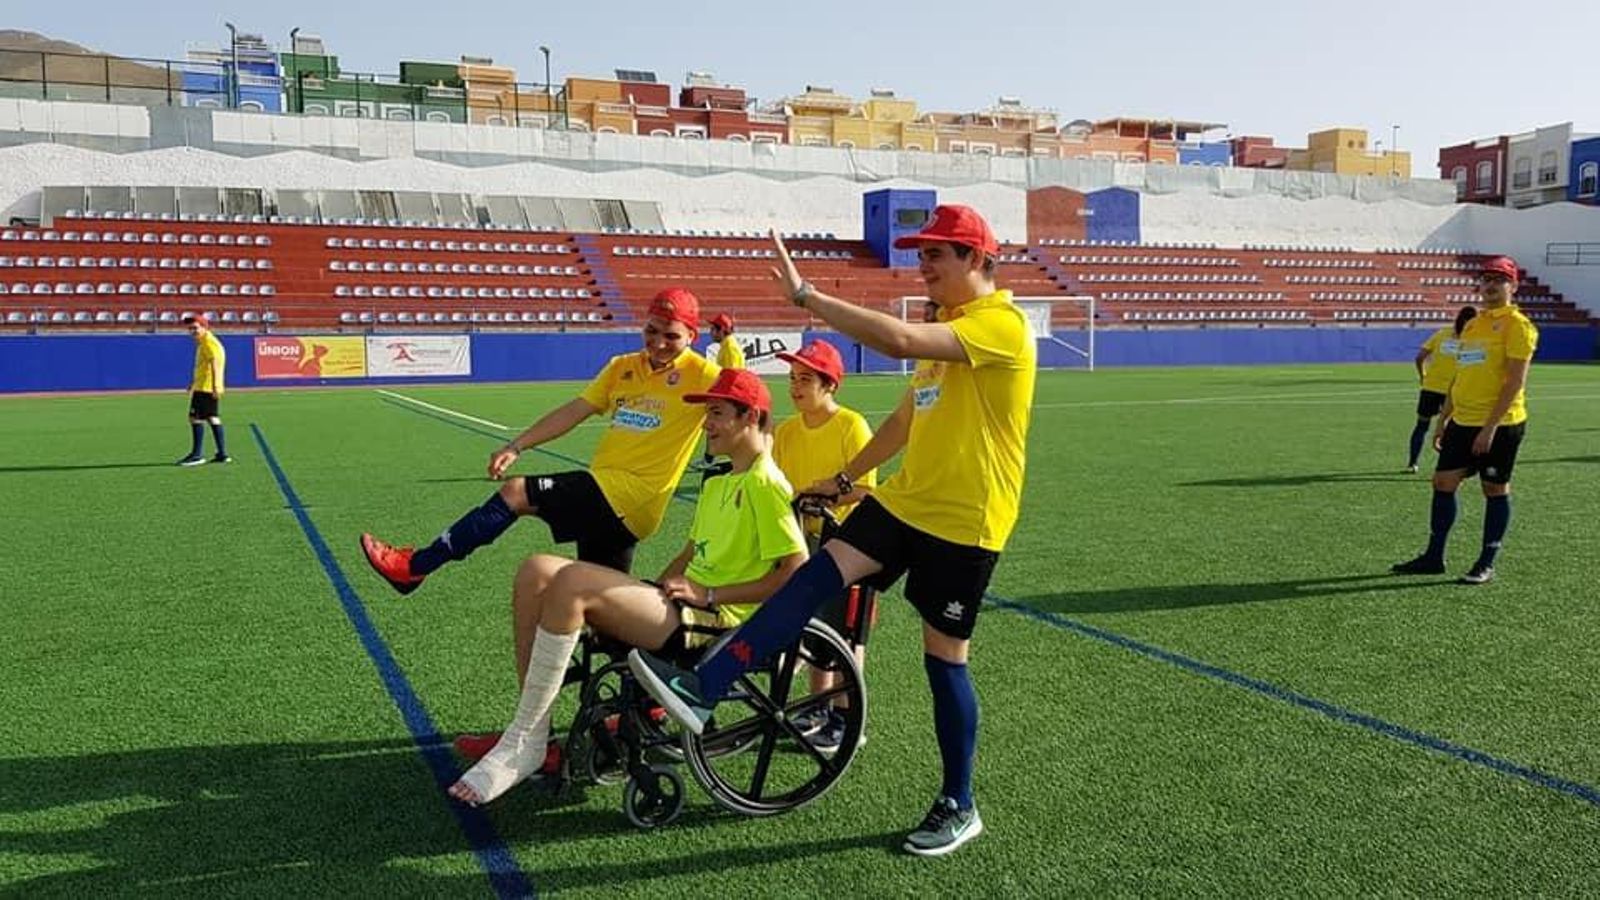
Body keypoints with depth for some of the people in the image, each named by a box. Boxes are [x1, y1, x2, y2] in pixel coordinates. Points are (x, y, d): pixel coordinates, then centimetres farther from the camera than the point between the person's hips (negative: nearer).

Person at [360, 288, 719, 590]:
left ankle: (415, 566, -3)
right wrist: (515, 447, 4)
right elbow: (574, 411, 12)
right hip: (607, 496, 7)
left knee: (515, 493, -11)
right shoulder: (622, 368, 13)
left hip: (630, 495, -7)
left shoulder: (699, 374, -5)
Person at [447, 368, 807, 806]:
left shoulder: (765, 485, -7)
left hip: (716, 622, -10)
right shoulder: (719, 483, 23)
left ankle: (525, 744, -18)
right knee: (537, 571, -5)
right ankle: (530, 726, -4)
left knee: (572, 582, -28)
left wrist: (710, 595, -14)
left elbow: (797, 572, -14)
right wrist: (652, 591, 10)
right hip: (685, 605, 10)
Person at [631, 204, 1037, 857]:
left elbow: (898, 340, -32)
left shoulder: (1001, 323, -16)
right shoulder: (945, 326, 16)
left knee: (944, 659, 1)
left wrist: (805, 296, -29)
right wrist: (846, 477, 24)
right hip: (905, 500, 8)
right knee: (814, 577, -10)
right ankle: (702, 691, -16)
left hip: (963, 523, -8)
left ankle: (959, 807, 18)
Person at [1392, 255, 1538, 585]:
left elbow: (1516, 380, -16)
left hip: (1499, 424, -8)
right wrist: (1443, 421, 17)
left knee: (1495, 489, 2)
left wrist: (1491, 426, -21)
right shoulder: (1471, 325, 16)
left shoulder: (1517, 325, -9)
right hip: (1463, 422, 8)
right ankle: (1434, 557, 15)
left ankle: (1487, 565, 11)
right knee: (1443, 481, 6)